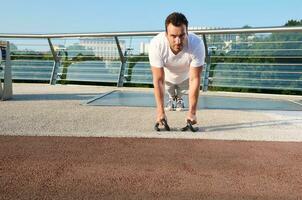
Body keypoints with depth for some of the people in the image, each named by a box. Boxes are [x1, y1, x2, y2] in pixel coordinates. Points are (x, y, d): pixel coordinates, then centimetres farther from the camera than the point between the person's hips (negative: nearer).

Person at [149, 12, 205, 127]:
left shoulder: (197, 44, -42)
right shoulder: (156, 44, -42)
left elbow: (194, 79, -39)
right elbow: (158, 80, -38)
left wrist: (192, 112, -42)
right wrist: (160, 112, -41)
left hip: (186, 74, 0)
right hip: (167, 73, 0)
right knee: (170, 91, -5)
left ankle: (179, 98, 39)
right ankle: (172, 97, 32)